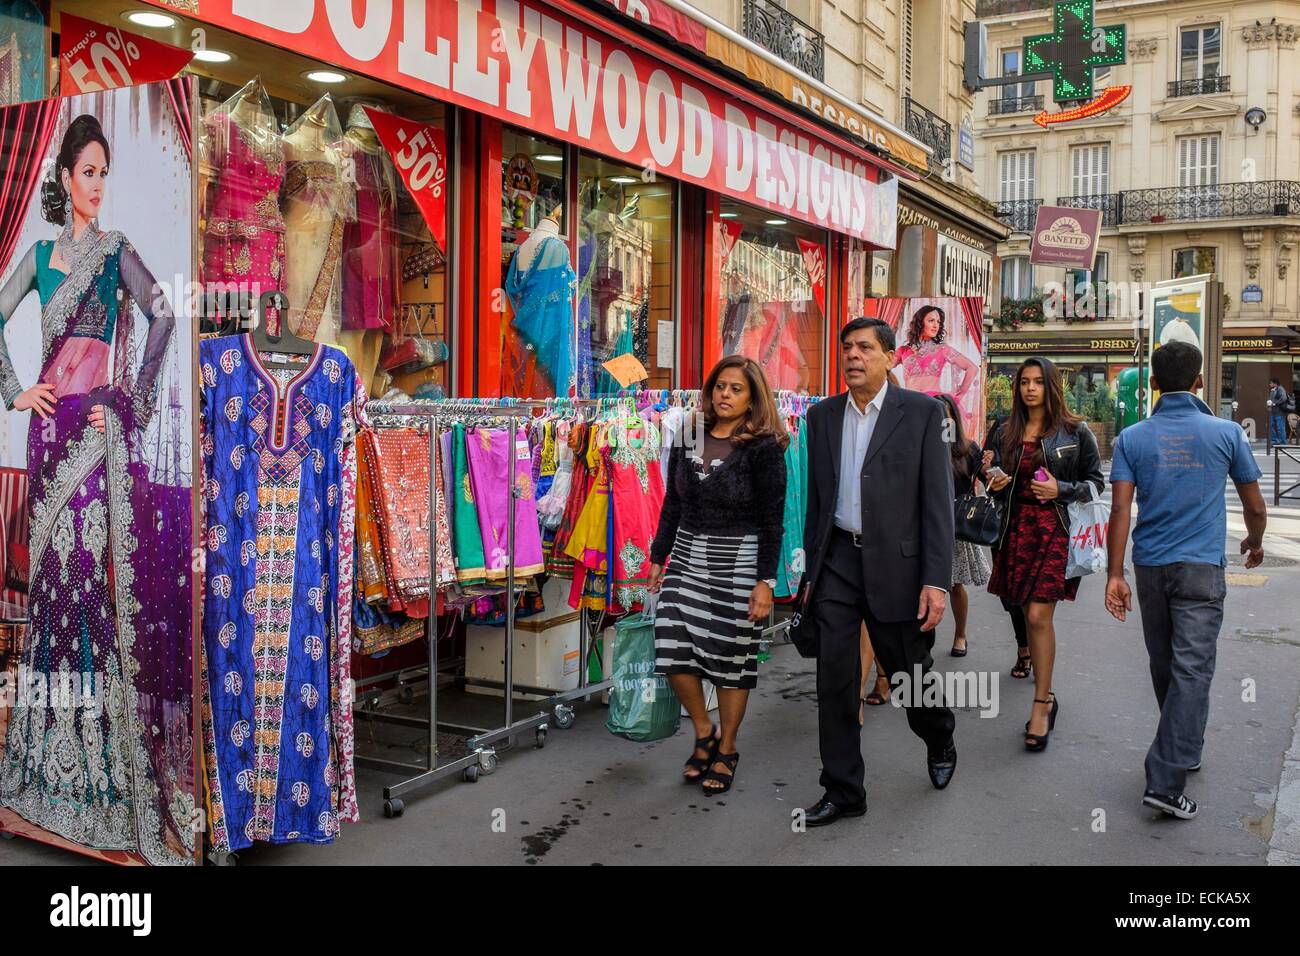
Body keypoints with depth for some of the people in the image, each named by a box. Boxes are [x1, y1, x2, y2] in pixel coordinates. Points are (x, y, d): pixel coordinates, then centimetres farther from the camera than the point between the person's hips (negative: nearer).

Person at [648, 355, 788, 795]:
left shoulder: (764, 447, -8)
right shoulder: (688, 439, 6)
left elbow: (772, 521, -9)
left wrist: (765, 581, -13)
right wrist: (658, 557, 13)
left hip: (738, 564, -4)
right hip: (687, 559, 5)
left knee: (731, 660, 4)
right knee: (673, 652, -2)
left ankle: (726, 750, 23)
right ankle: (703, 734, 22)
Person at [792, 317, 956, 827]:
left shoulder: (921, 411, -5)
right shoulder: (823, 415, 7)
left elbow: (938, 500, -8)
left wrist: (936, 580, -14)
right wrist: (811, 573, 12)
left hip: (894, 563, -3)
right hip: (837, 561, 3)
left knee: (909, 672, 11)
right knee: (834, 680, 2)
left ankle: (939, 740, 44)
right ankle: (843, 791, 15)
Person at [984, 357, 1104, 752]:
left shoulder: (1075, 431, 1)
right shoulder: (1005, 433, 10)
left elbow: (1096, 482, 4)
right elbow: (993, 473, 20)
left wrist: (1061, 490, -12)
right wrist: (993, 481, -2)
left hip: (1056, 529, -4)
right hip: (1016, 527, 4)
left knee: (1039, 616, -11)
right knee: (1027, 614, 8)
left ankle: (1040, 705, -4)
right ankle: (1046, 697, 21)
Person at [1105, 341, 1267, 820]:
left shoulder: (1132, 438, 0)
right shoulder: (1226, 432, -2)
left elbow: (1121, 511, -8)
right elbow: (1254, 507, 6)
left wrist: (1115, 574, -8)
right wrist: (1255, 542, 26)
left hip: (1150, 565, 3)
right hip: (1201, 567, -3)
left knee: (1164, 664, 18)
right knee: (1191, 668, -5)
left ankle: (1184, 749, 37)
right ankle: (1166, 781, -12)